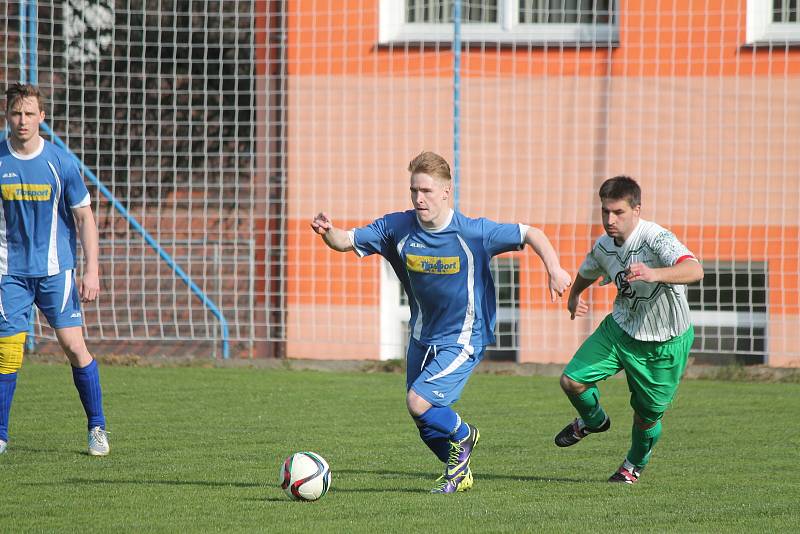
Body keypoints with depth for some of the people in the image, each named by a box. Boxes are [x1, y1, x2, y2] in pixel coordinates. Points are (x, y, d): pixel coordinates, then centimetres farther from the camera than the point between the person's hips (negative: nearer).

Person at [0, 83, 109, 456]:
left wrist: (91, 269, -6)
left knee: (73, 345, -6)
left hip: (55, 269, 0)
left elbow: (84, 216, 1)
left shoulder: (60, 162, -4)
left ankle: (97, 428, 7)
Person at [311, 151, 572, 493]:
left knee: (418, 402, -21)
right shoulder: (397, 228, -9)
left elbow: (530, 234, -11)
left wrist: (553, 268, -27)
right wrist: (327, 232, -32)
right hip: (422, 337, 6)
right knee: (426, 425, 12)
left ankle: (463, 436, 10)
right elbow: (346, 241, -9)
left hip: (463, 339, -5)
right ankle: (460, 472, 39)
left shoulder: (474, 233, -19)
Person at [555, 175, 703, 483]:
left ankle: (635, 464, 38)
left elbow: (694, 270, -47)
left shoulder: (656, 238, -28)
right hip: (621, 328, 5)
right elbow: (586, 274, 20)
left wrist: (654, 274, -63)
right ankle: (594, 420, 26)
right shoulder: (603, 246, -6)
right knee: (572, 381, -9)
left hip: (664, 343, -5)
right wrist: (574, 296, 2)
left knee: (646, 416, 4)